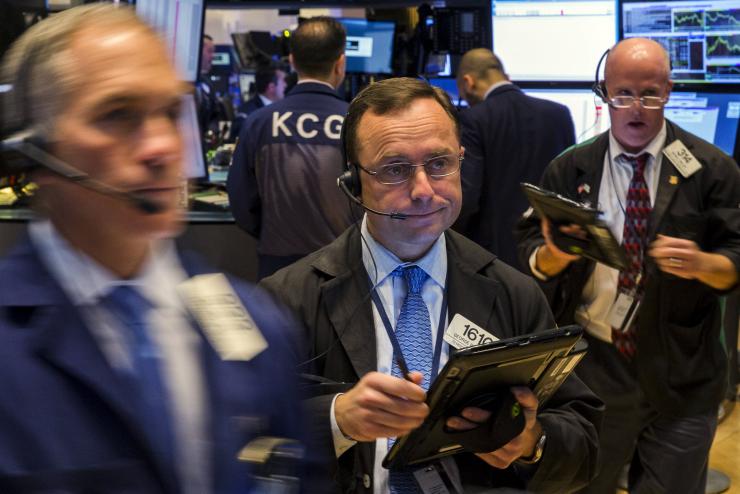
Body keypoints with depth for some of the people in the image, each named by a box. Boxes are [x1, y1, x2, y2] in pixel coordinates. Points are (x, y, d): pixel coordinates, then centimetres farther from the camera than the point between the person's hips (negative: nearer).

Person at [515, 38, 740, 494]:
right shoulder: (569, 170, 2)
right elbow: (530, 254, 2)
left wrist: (702, 263, -26)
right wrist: (555, 254, -20)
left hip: (680, 376, -1)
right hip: (589, 368, 2)